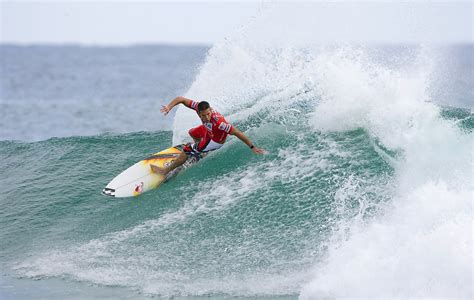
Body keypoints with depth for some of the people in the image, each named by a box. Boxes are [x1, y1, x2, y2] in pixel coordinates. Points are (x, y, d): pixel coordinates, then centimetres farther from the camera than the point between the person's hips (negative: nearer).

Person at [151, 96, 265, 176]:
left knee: (187, 150, -2)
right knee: (192, 133, 32)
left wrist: (252, 147, -37)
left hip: (216, 140, -6)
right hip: (208, 130, 6)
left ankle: (166, 171, 18)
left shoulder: (218, 122, -47)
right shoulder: (198, 107, -32)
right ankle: (202, 150, 64)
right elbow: (180, 99, -25)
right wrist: (169, 107, -45)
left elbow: (237, 133, -41)